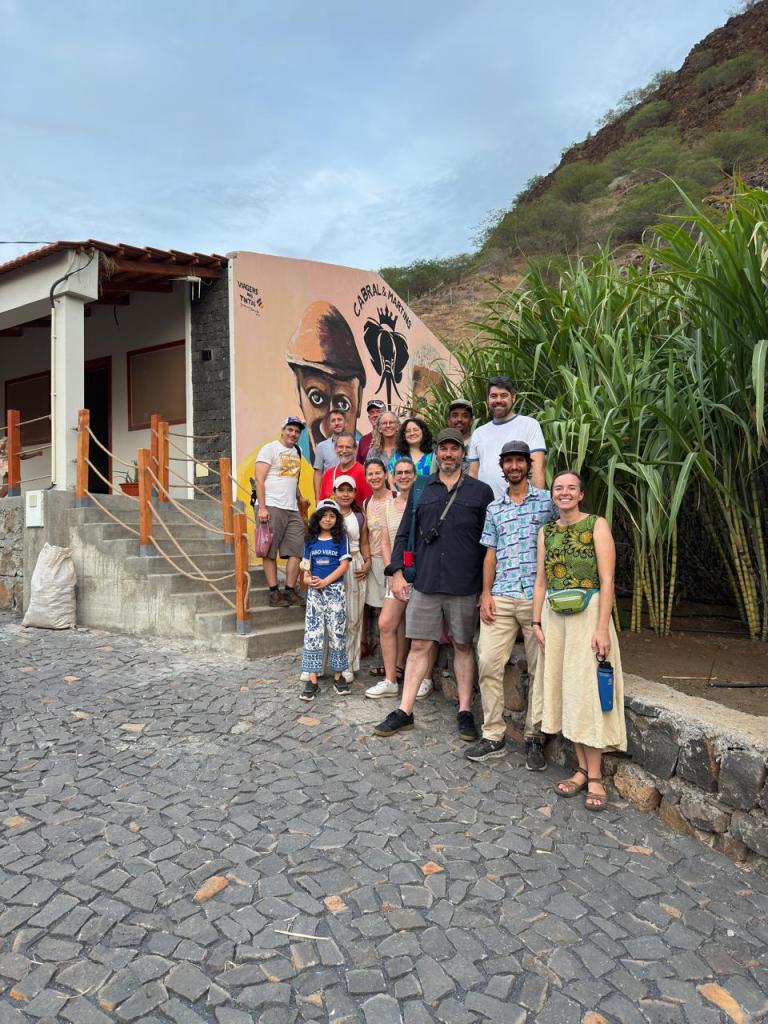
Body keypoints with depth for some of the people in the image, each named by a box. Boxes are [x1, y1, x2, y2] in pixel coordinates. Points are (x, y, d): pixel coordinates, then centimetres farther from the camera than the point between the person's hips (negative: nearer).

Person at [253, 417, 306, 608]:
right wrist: (262, 508, -16)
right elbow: (259, 479, -9)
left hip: (292, 509, 7)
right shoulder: (270, 449, -2)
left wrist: (300, 498, 15)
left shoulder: (296, 452, 19)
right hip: (271, 507, -7)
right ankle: (274, 594, 3)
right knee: (270, 552, -1)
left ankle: (290, 591, 10)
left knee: (297, 550, 3)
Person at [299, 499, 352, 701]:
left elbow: (344, 564, -7)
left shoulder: (341, 538, 0)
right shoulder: (311, 540, 8)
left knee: (337, 632, 3)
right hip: (314, 591, 2)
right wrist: (307, 579, -9)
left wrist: (324, 582, -14)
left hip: (335, 589, -2)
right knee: (312, 633, -2)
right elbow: (306, 565, 12)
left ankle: (338, 675, 15)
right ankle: (312, 679, 0)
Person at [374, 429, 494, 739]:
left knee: (463, 646, 9)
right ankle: (404, 711, 13)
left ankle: (465, 711, 20)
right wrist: (397, 571, 2)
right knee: (419, 646, 5)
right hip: (424, 583, 1)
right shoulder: (420, 488, 10)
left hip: (464, 585, -1)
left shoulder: (481, 491, 4)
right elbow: (404, 533, 11)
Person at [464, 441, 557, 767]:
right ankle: (493, 736, 10)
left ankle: (534, 738, 16)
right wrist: (486, 594, 4)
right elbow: (490, 554, 14)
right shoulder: (494, 508, 14)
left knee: (540, 669, 3)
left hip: (538, 596, -3)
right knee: (488, 663, -1)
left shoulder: (547, 501, 4)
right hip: (500, 597, 3)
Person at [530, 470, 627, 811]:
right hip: (554, 617, 5)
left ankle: (595, 776, 9)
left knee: (587, 691, -2)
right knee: (564, 690, 7)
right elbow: (541, 582, 12)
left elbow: (607, 581, -9)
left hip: (587, 615, -5)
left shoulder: (596, 525, -4)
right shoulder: (546, 532, 11)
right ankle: (582, 768, 19)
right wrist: (537, 622, 4)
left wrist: (602, 627, -16)